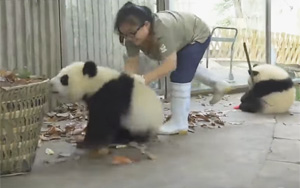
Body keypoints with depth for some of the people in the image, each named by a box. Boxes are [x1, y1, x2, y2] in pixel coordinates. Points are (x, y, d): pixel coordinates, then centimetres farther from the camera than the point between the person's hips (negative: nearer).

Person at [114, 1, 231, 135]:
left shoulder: (162, 28, -46)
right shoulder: (132, 36, -24)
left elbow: (170, 64, -49)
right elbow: (131, 64, -23)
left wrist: (144, 79, -55)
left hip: (198, 35, -8)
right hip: (183, 39, 8)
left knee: (180, 76, -19)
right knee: (187, 67, 29)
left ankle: (179, 123, -12)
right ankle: (218, 85, 48)